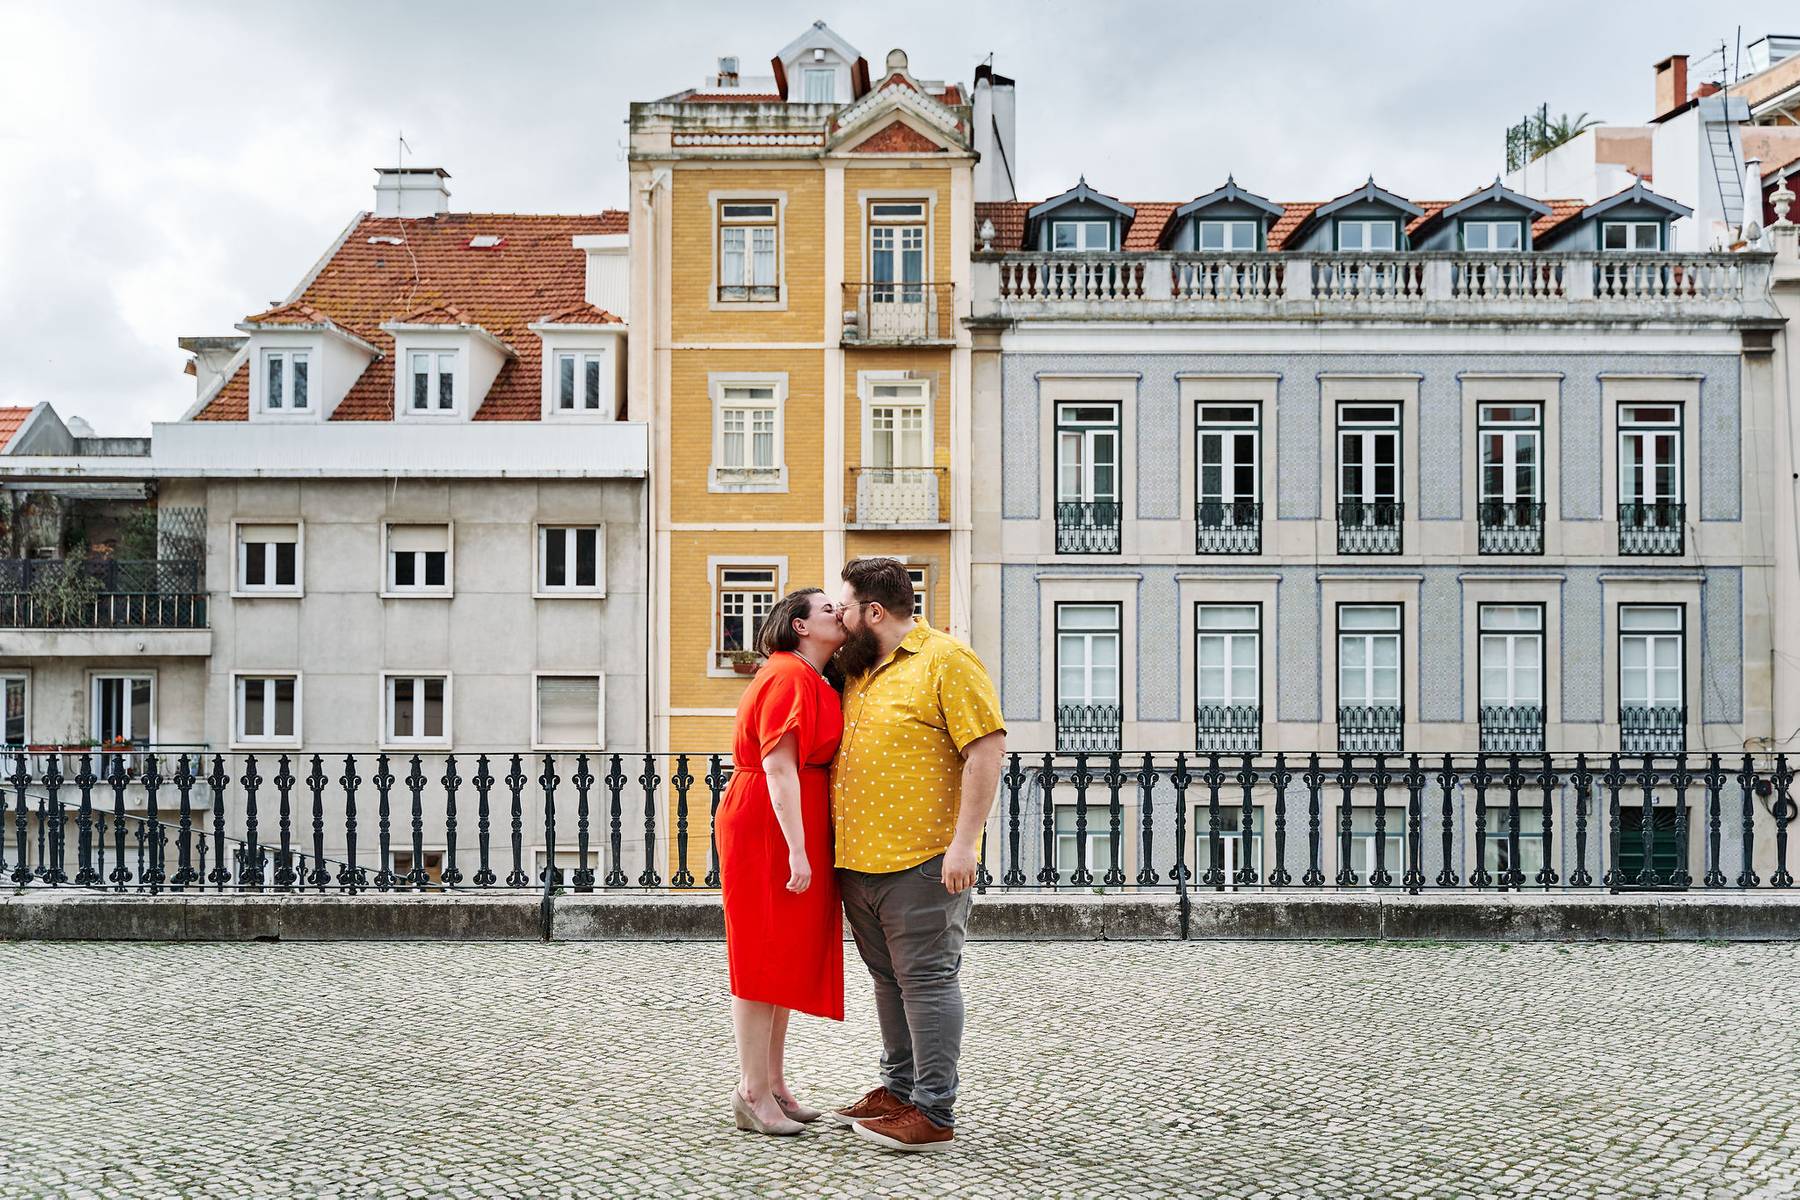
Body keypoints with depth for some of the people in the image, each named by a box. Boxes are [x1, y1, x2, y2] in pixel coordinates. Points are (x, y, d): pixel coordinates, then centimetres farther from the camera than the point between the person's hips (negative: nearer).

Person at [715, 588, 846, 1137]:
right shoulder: (789, 678, -15)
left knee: (785, 960, 13)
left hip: (793, 834, 10)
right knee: (766, 958, -4)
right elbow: (778, 767, -22)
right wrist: (798, 851, -25)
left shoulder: (809, 680, 18)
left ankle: (773, 1084, 22)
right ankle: (754, 1092, 4)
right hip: (767, 832, -10)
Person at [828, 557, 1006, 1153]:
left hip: (920, 861, -8)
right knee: (889, 979, 16)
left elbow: (986, 751, -15)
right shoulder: (857, 672, 17)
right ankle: (897, 1089, 28)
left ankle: (933, 1114, 4)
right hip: (858, 860, 8)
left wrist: (963, 843, -19)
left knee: (926, 980, -3)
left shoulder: (946, 660, -8)